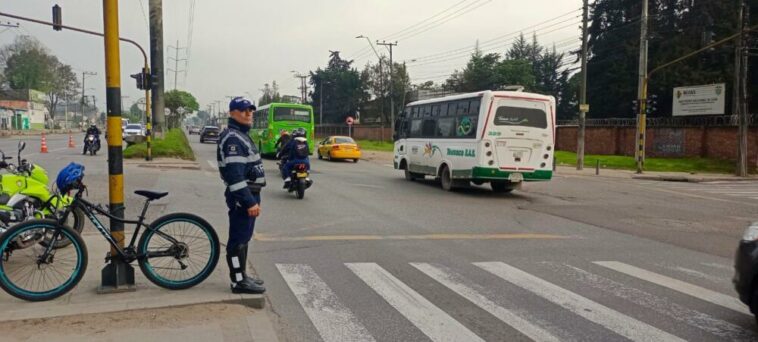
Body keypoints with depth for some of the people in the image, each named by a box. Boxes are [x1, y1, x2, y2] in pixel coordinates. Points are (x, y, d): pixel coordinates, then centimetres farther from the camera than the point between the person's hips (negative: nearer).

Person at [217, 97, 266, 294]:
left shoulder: (241, 136, 18)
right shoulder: (232, 138, -15)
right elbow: (235, 175, -23)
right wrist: (249, 201, -25)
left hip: (249, 195, 10)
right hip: (242, 197, -10)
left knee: (243, 238, 16)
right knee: (238, 239, -4)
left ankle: (241, 276, 26)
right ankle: (239, 282, 3)